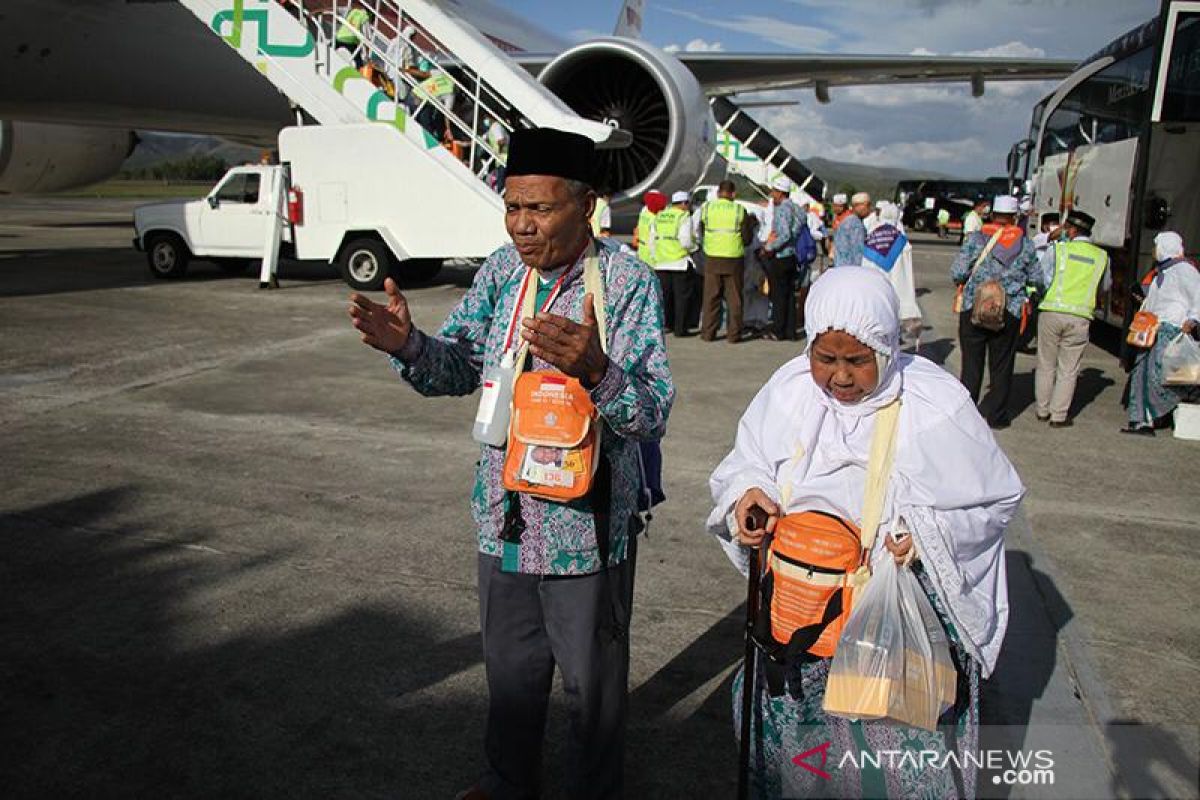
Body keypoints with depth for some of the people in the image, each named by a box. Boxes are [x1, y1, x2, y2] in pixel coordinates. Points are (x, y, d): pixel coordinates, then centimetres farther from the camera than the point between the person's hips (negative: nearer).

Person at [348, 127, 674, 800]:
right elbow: (460, 367, 7)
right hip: (505, 517, 6)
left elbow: (654, 413, -23)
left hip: (587, 523, -5)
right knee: (510, 665, 24)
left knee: (593, 677, 14)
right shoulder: (502, 271, 0)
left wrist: (595, 370, -44)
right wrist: (408, 345, -15)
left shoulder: (627, 280, -17)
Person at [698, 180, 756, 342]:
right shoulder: (739, 210, -5)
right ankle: (733, 334, 8)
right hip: (734, 259, -1)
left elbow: (700, 234, 8)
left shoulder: (706, 208, 1)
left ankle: (708, 332, 9)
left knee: (711, 297, 9)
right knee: (734, 298, 6)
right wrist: (750, 223, 15)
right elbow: (747, 239, -1)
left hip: (712, 258, 1)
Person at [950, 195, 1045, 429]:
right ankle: (995, 415, 17)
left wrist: (963, 283, 10)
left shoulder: (977, 238, -5)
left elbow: (957, 272, -11)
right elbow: (1037, 279, 7)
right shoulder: (1025, 243, 2)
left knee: (971, 363, 8)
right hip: (1010, 311, 1)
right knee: (1002, 365, 11)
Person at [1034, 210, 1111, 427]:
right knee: (1068, 370, 8)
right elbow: (1105, 287, 19)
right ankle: (1059, 415, 11)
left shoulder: (1057, 249, -1)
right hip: (1080, 316, 1)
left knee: (1046, 365, 12)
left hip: (1051, 311, -1)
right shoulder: (1102, 256, 5)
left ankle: (1043, 410, 19)